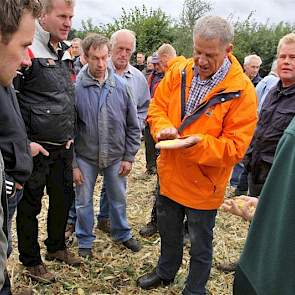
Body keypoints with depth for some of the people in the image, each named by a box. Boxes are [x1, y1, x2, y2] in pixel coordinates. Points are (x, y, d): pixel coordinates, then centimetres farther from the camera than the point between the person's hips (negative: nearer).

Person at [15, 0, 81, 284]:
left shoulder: (65, 52, 11)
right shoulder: (29, 51, -15)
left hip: (64, 146, 8)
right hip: (37, 148, -7)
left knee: (63, 198, 19)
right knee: (30, 204, 9)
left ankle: (56, 247, 40)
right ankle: (31, 261, 27)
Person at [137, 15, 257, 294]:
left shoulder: (242, 91, -19)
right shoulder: (179, 73, -6)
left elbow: (236, 147, -19)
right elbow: (156, 107, 2)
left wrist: (200, 144, -35)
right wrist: (162, 127, -19)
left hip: (203, 183, -4)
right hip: (170, 174, 5)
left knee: (200, 245, 15)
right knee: (168, 233, 27)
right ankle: (165, 273, 54)